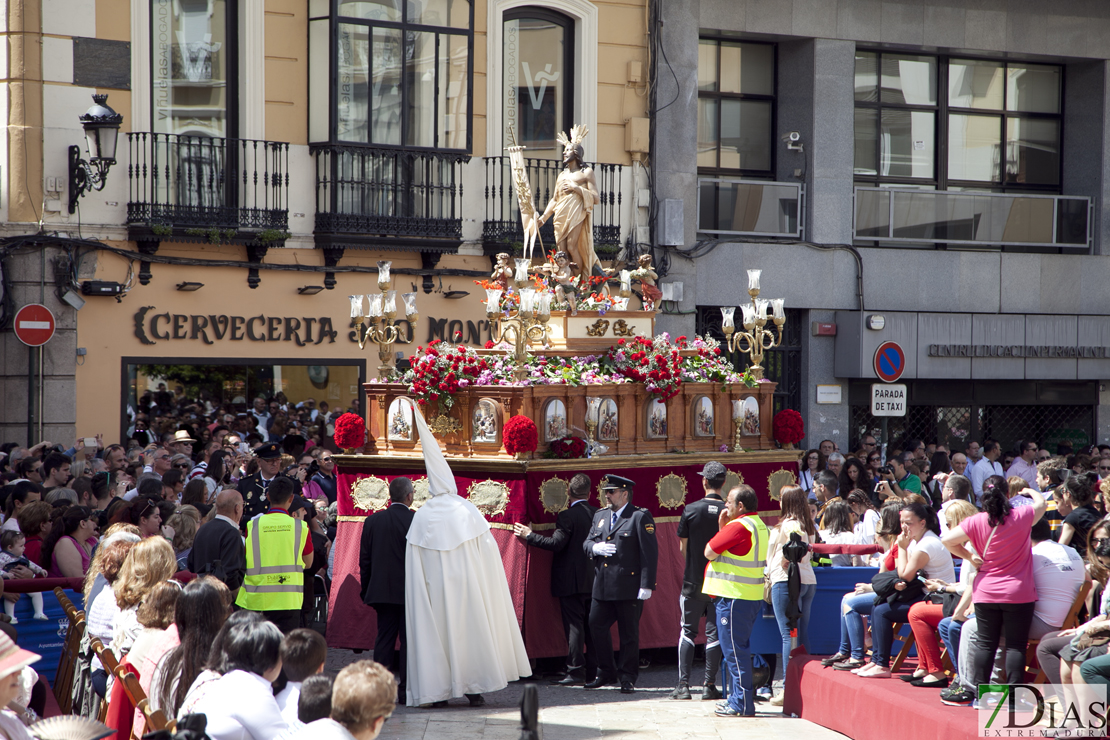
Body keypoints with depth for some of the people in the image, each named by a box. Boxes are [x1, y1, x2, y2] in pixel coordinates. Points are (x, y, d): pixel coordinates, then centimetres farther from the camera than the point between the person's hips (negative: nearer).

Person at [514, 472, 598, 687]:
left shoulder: (567, 516, -14)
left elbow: (556, 543, -19)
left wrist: (529, 536, -9)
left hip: (571, 581, -6)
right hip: (593, 580, 6)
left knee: (574, 626, -3)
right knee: (590, 626, 12)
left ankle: (576, 671, -3)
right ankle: (593, 671, 15)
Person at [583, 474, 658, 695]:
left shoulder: (640, 517, -6)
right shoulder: (600, 516, 16)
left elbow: (650, 552, -11)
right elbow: (586, 543, 20)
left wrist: (647, 585, -17)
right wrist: (595, 547, -5)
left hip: (629, 588, -6)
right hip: (602, 587, 6)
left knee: (629, 634, 2)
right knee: (596, 627, 8)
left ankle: (628, 677, 13)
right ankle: (606, 672, 23)